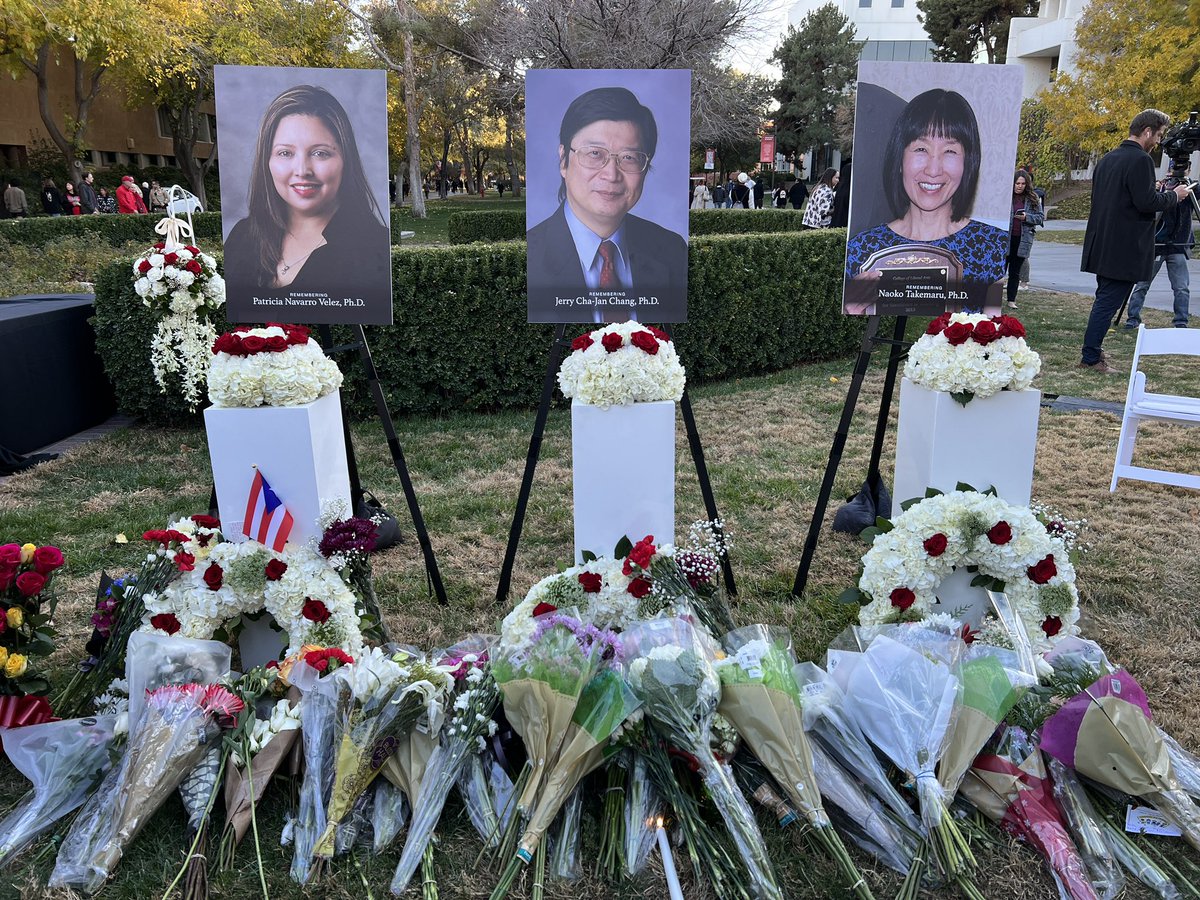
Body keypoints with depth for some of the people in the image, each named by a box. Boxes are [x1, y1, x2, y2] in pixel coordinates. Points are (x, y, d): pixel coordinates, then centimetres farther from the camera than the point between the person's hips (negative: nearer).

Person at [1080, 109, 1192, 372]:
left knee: (1105, 299, 16)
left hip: (1102, 245, 9)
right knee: (1109, 302, -5)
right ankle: (1091, 357, -2)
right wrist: (1174, 195, -3)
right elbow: (1146, 202, -20)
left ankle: (1093, 350, 21)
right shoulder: (1141, 160, -14)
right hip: (1125, 248, -9)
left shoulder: (1107, 159, 13)